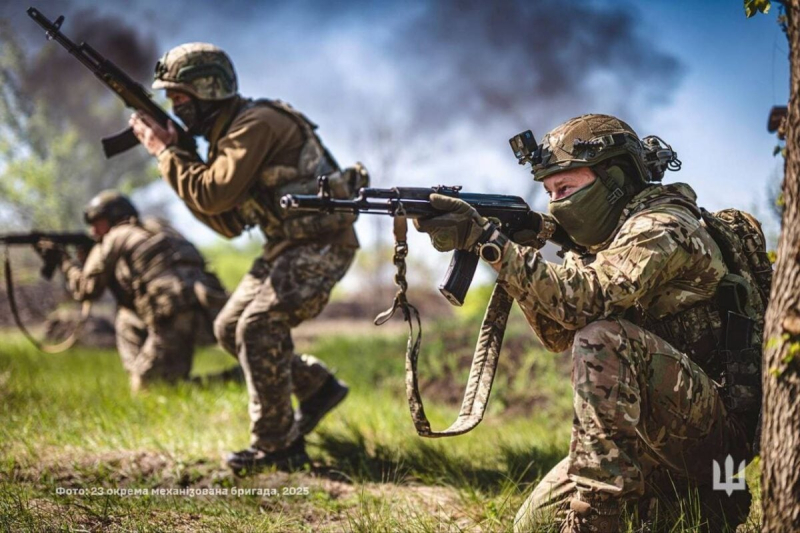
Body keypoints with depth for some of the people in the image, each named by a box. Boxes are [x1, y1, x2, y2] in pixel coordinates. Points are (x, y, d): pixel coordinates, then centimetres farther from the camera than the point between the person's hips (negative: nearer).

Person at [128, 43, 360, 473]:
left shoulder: (255, 124, -18)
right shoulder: (229, 133, 12)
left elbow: (214, 195, -26)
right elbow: (230, 223, 11)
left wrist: (165, 153, -12)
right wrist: (176, 156, 4)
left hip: (322, 242, -10)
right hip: (288, 244, 10)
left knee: (258, 327, -19)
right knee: (230, 328, 9)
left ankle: (276, 446, -11)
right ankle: (318, 387, 22)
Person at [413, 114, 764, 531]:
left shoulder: (661, 228, -15)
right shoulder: (612, 238, 14)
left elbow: (583, 300, -30)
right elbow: (560, 334, 8)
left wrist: (487, 239, -29)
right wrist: (518, 243, -4)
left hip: (716, 428, -10)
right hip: (663, 442, 10)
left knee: (604, 339, -31)